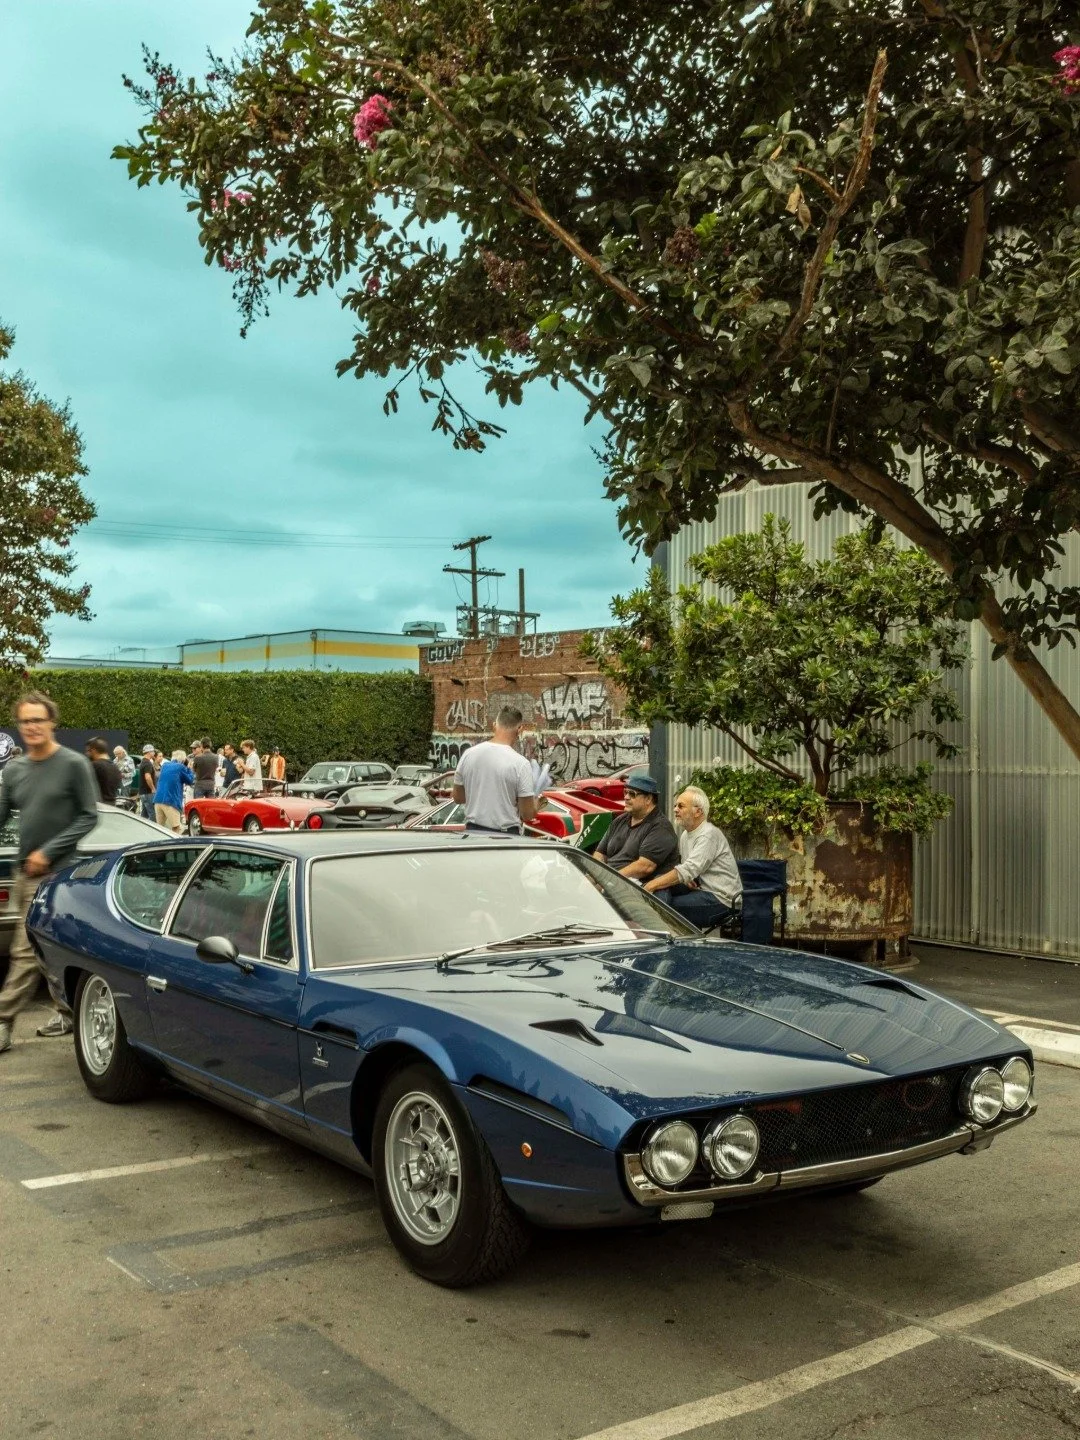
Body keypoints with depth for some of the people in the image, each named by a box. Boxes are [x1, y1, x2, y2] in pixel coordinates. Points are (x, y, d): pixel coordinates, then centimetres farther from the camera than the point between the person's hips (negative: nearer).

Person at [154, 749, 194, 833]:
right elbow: (190, 781, 5)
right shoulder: (181, 767, -2)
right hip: (171, 801, -6)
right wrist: (188, 768, 15)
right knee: (176, 829, -4)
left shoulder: (165, 765, 16)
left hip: (158, 800, 6)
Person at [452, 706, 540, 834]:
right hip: (506, 835, -4)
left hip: (473, 830, 4)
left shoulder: (468, 754, 0)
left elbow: (458, 797, 10)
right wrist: (536, 802, 10)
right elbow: (527, 814, -11)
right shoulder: (520, 763, -13)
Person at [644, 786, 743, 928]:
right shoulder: (686, 834, 13)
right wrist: (686, 877, -6)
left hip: (719, 899, -9)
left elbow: (687, 871, -25)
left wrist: (651, 885, -26)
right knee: (661, 883, -11)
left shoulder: (709, 835, -17)